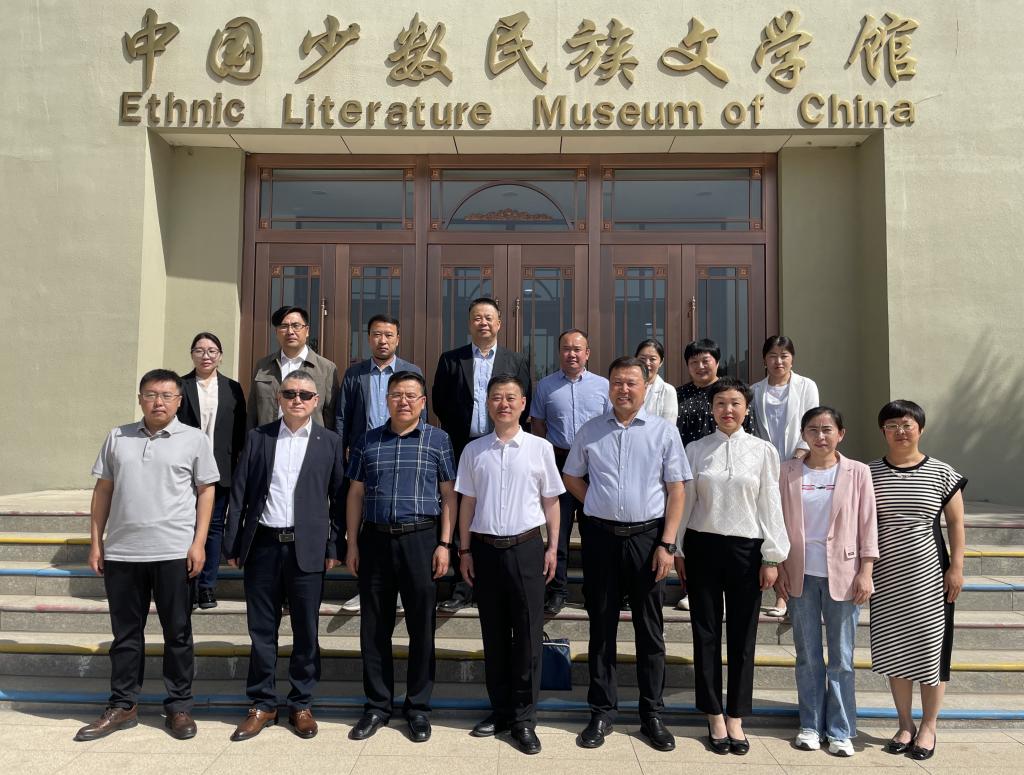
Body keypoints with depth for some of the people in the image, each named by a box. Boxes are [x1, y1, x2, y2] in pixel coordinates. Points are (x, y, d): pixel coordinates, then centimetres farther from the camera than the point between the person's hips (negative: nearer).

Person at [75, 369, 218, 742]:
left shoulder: (195, 439, 1)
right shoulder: (117, 437, 9)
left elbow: (206, 491, 0)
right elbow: (103, 491, 11)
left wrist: (199, 543, -7)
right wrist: (95, 542, 7)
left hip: (174, 552, -2)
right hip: (121, 552, 3)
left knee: (177, 633, 6)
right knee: (125, 633, 13)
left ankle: (179, 707, 18)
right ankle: (123, 706, 26)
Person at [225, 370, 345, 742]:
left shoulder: (329, 442, 4)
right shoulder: (257, 437, 7)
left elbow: (338, 497, 3)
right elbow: (239, 493, 6)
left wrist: (334, 546, -1)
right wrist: (233, 544, 2)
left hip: (307, 547, -1)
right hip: (262, 545, 1)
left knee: (305, 630, 7)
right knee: (261, 630, 9)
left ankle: (301, 704, 22)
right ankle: (262, 704, 23)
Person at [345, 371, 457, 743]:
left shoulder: (438, 440, 2)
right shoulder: (368, 441, 9)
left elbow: (449, 495, 1)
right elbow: (356, 494, 11)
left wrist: (444, 544, -6)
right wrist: (352, 544, 5)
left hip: (420, 538, -2)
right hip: (375, 539, 2)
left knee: (422, 626, 5)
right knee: (374, 626, 8)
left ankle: (418, 707, 20)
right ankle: (377, 705, 23)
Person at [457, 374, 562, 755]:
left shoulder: (540, 447, 0)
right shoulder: (474, 450, 5)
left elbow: (551, 501, 5)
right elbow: (467, 503, 9)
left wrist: (552, 547, 2)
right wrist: (465, 550, 5)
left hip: (526, 547, -2)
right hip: (486, 548, 2)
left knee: (528, 634, 2)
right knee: (493, 633, 12)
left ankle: (524, 718, 14)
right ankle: (500, 709, 25)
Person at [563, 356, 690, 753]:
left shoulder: (664, 431, -2)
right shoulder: (590, 431, 4)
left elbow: (676, 490, -2)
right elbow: (571, 477, 16)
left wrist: (667, 544, -7)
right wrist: (601, 505, 4)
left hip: (647, 537, -1)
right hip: (600, 536, 1)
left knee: (650, 629, 8)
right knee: (601, 626, 10)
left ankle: (652, 715, 22)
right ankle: (602, 712, 23)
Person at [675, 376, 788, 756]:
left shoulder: (763, 451, 1)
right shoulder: (695, 450, 3)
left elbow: (770, 505, 1)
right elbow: (685, 501, 5)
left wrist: (772, 557, -1)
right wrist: (677, 549, 5)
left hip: (746, 548, 0)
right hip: (702, 546, 1)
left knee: (743, 635, 6)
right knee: (706, 633, 7)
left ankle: (736, 717, 20)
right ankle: (715, 716, 21)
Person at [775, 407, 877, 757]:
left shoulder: (857, 472, 0)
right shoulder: (788, 472, 2)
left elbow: (868, 524, 0)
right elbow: (779, 522, 4)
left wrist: (865, 571, -5)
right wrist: (778, 568, 1)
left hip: (842, 574, -1)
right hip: (801, 574, 1)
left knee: (841, 658, 6)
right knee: (807, 656, 10)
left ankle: (840, 731, 18)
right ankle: (810, 725, 22)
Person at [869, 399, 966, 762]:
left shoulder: (943, 473, 0)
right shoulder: (869, 474, 3)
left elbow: (956, 523, 2)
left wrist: (956, 567, -4)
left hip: (929, 573, -2)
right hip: (886, 577, 2)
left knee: (931, 648, 4)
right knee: (894, 649, 8)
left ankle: (928, 728, 20)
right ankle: (905, 725, 23)